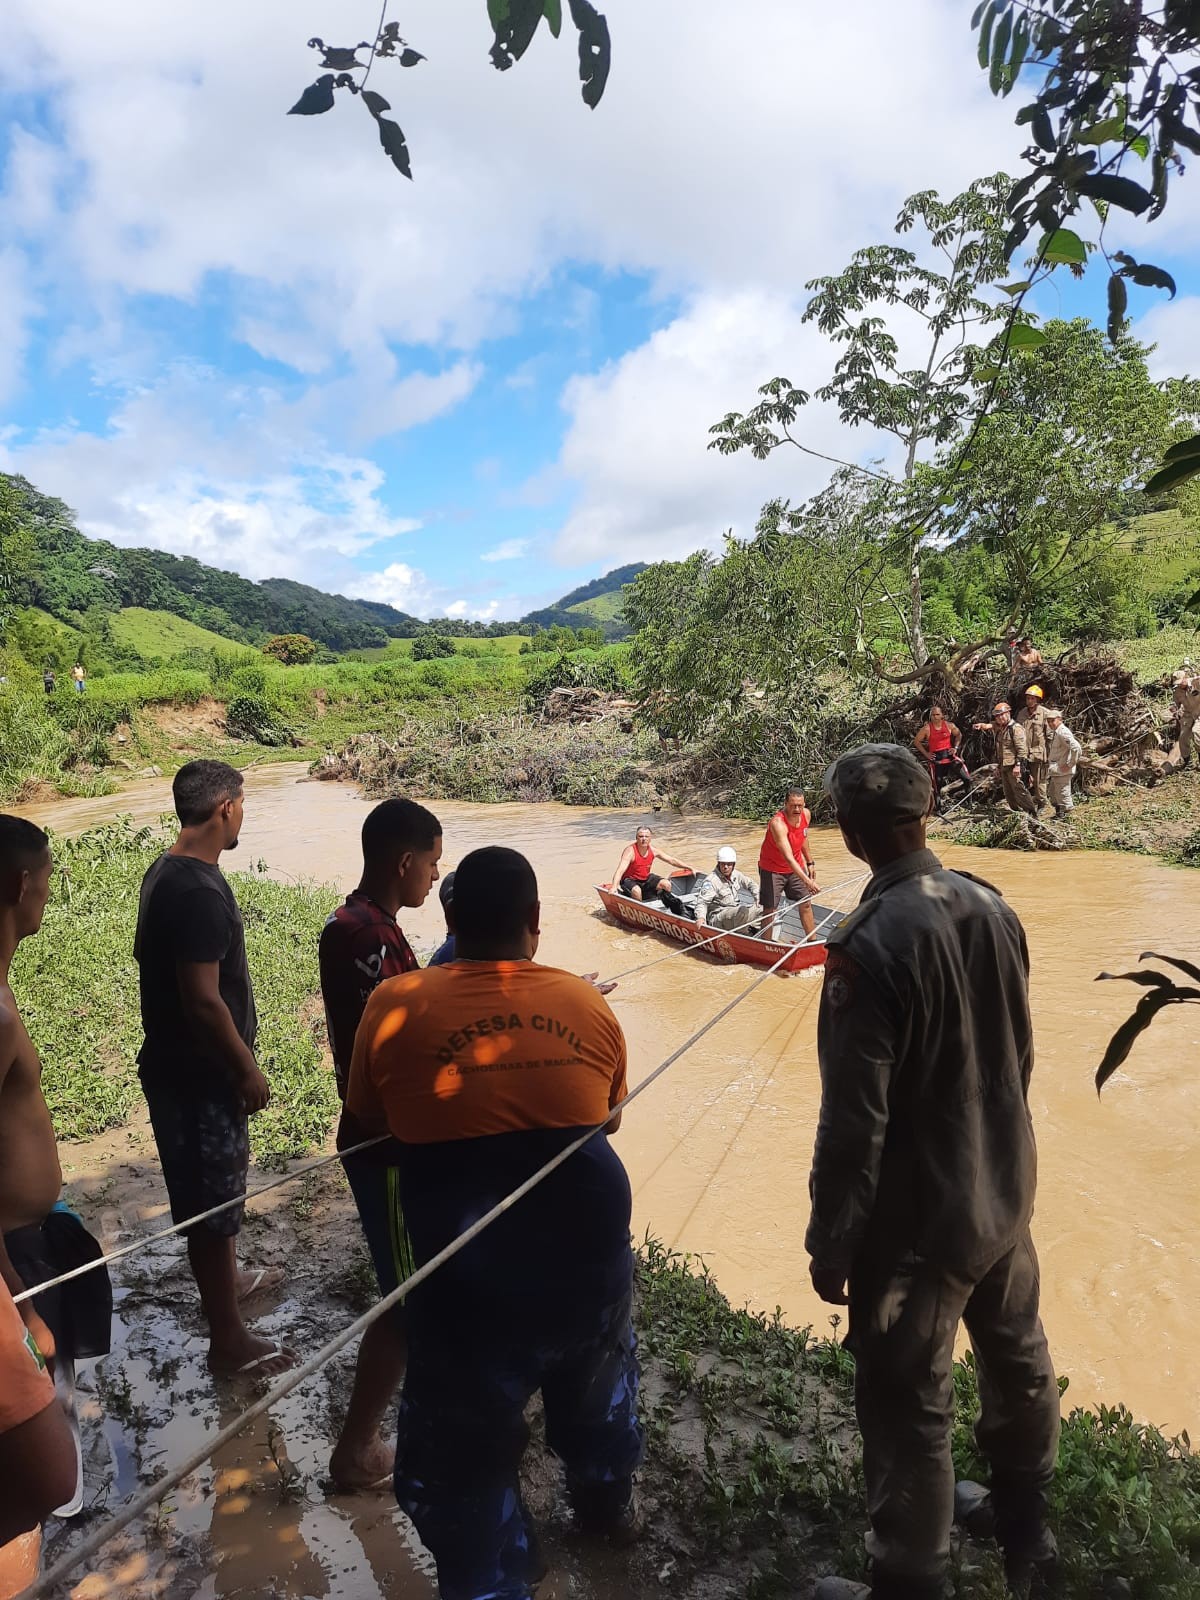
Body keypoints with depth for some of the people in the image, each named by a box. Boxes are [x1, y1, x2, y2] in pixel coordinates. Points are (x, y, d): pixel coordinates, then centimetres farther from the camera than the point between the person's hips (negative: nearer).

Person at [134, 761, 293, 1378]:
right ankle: (228, 1339, 20)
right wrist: (248, 1069, -16)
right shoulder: (199, 891, -27)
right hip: (199, 1073, -10)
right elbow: (203, 1000, -28)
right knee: (212, 1199, 4)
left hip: (178, 1062, 10)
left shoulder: (167, 873, 5)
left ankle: (226, 1280, 46)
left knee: (215, 1188, 26)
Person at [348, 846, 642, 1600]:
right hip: (586, 1241, 4)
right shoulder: (585, 1001, -6)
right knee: (595, 1379, 33)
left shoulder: (397, 1003, -12)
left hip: (468, 1267, -4)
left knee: (464, 1446, 18)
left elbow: (369, 1119, 4)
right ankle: (610, 1500, 57)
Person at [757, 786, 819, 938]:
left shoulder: (806, 814, -11)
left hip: (797, 867, 7)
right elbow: (788, 858, -41)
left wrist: (810, 862, 16)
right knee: (770, 910, -4)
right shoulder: (777, 823, -34)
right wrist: (807, 881, -49)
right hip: (772, 869, -7)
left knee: (806, 904, 12)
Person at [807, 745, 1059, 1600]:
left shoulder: (871, 944, -27)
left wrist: (832, 1243, -11)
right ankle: (1026, 1527, 52)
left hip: (918, 1220, -8)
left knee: (910, 1410, 11)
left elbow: (855, 1118, -24)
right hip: (1006, 1193, 8)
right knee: (1019, 1361, 27)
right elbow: (1020, 1055, 7)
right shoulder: (992, 907, -6)